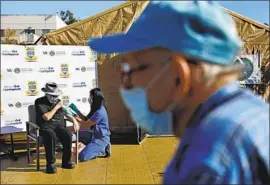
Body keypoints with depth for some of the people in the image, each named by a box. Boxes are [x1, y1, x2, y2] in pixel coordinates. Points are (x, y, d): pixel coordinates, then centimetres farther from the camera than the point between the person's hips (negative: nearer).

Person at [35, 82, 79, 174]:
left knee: (68, 135, -26)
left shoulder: (58, 101, 14)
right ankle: (50, 164, -26)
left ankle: (66, 161, -9)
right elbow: (46, 117, -16)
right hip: (46, 127, -4)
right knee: (51, 136, -37)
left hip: (59, 126, 5)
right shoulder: (39, 102, -4)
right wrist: (57, 107, -11)